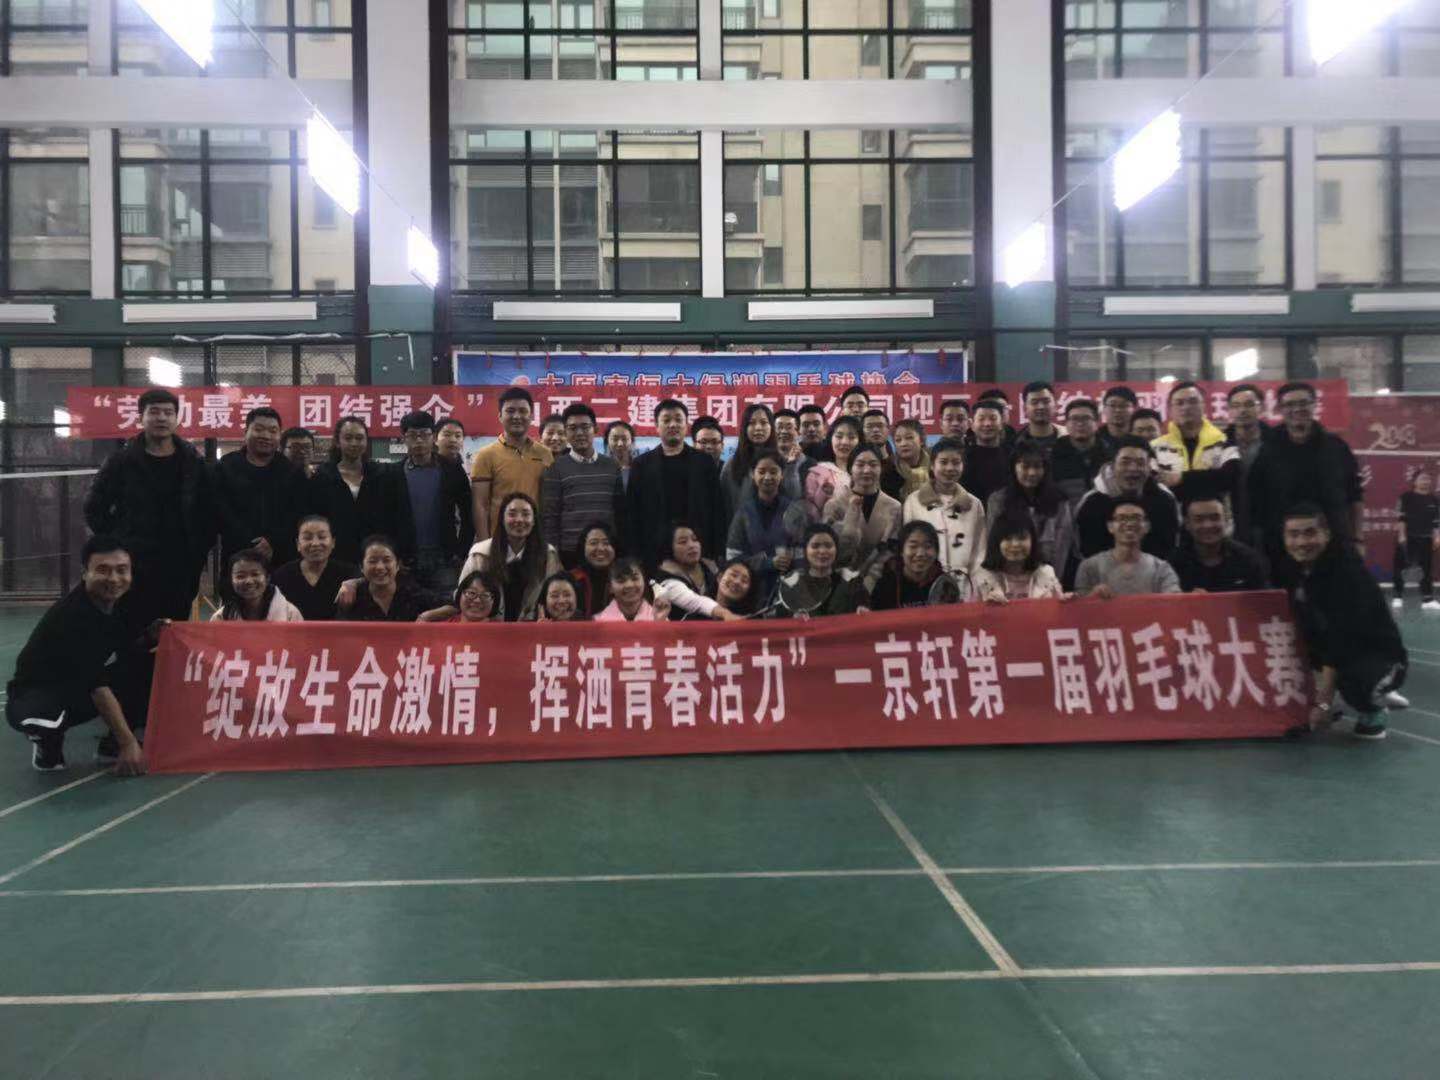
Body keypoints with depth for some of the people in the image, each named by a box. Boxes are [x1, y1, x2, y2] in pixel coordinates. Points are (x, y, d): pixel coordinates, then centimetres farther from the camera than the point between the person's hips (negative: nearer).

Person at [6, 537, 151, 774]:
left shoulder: (118, 603, -6)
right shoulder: (71, 616, -29)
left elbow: (124, 655, 9)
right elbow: (97, 685, -31)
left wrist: (151, 637, -14)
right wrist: (128, 743, -31)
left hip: (79, 692, 8)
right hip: (35, 694, -8)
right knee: (42, 719, -40)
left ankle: (113, 744, 6)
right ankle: (48, 745, -3)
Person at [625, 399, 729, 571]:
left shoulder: (704, 463, 9)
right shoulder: (642, 465, 9)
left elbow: (718, 511, 6)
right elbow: (631, 514, 6)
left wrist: (717, 553, -2)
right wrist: (635, 556, -2)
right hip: (654, 552, 0)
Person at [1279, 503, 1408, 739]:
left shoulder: (1349, 573, -27)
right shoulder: (1289, 567, -7)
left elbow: (1342, 638, -31)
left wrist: (1324, 701, -32)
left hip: (1380, 656, -7)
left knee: (1354, 678, -37)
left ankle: (1372, 713, 0)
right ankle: (1330, 706, 8)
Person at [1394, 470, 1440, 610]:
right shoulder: (1407, 497, -6)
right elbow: (1402, 517, -8)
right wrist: (1401, 535, -12)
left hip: (1426, 538, 4)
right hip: (1407, 537, -4)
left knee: (1428, 568, 4)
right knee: (1400, 566, 0)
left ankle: (1428, 598, 8)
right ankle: (1397, 596, 11)